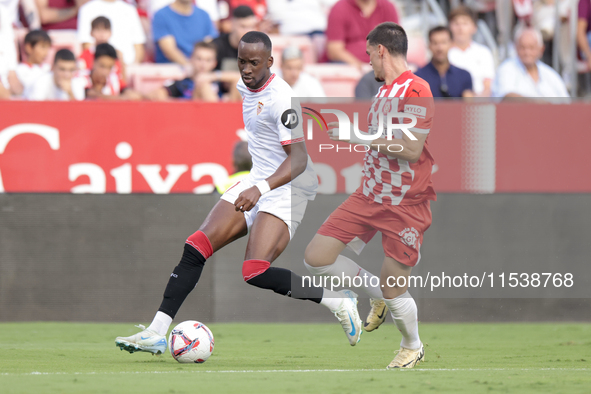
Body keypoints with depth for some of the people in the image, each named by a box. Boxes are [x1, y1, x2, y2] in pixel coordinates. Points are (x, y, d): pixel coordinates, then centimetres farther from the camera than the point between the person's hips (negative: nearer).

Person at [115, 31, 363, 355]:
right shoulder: (245, 86, 8)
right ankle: (157, 332, -4)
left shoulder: (280, 98, -20)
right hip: (257, 183, 9)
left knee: (255, 273, -24)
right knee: (196, 247, -5)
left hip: (288, 189, -8)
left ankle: (338, 301, -8)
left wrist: (260, 189, -40)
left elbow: (298, 159, -27)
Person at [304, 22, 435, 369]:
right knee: (316, 258, -1)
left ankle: (413, 347, 27)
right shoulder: (384, 91, 12)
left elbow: (411, 149, -26)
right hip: (370, 195, 9)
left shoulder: (416, 90, -18)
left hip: (405, 206, -9)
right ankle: (379, 297, 21)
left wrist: (357, 136, -22)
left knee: (394, 290, -2)